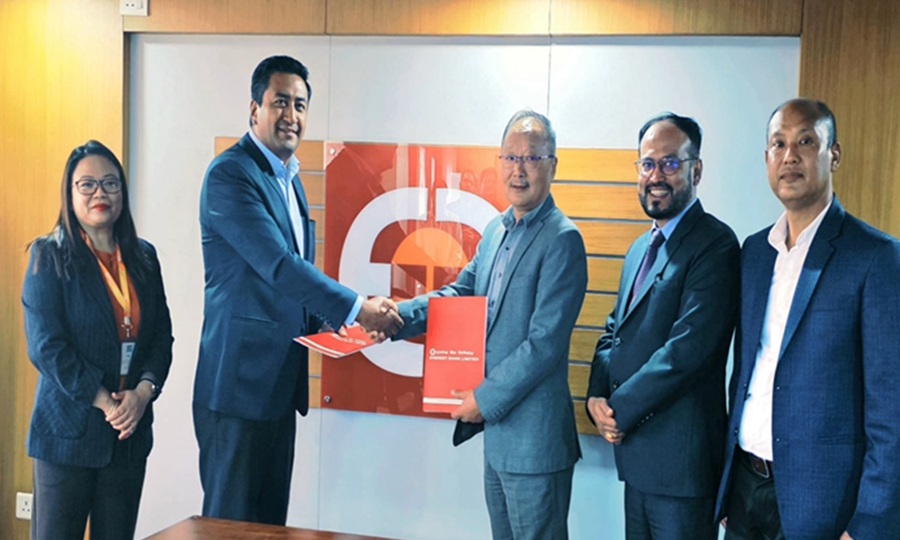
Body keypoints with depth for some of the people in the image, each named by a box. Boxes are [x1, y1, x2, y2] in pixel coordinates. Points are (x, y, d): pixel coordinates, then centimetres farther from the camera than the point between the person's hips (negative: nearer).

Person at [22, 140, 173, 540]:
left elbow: (162, 335, 8)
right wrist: (104, 402, -16)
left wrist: (144, 391, -10)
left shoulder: (143, 257, 10)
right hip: (69, 428, -4)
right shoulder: (50, 256, -3)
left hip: (130, 430, 4)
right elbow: (45, 345, -11)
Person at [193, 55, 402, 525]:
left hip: (281, 383, 9)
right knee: (232, 522, 2)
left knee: (272, 519, 15)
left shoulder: (289, 180, 15)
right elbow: (277, 264, -22)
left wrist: (337, 320, 4)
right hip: (239, 384, -9)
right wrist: (356, 309, -20)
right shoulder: (230, 174, -13)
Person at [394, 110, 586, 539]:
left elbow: (545, 343, -20)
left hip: (533, 438, -8)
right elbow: (460, 292, 8)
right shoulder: (496, 229, 10)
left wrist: (486, 398, -16)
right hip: (496, 429, 8)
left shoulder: (562, 239, -16)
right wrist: (396, 317, -7)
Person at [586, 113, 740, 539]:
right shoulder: (640, 248, 15)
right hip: (636, 453, 8)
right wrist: (597, 397, -3)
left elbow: (687, 349, -22)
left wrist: (619, 410, -14)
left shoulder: (714, 245, -14)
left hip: (680, 456, -8)